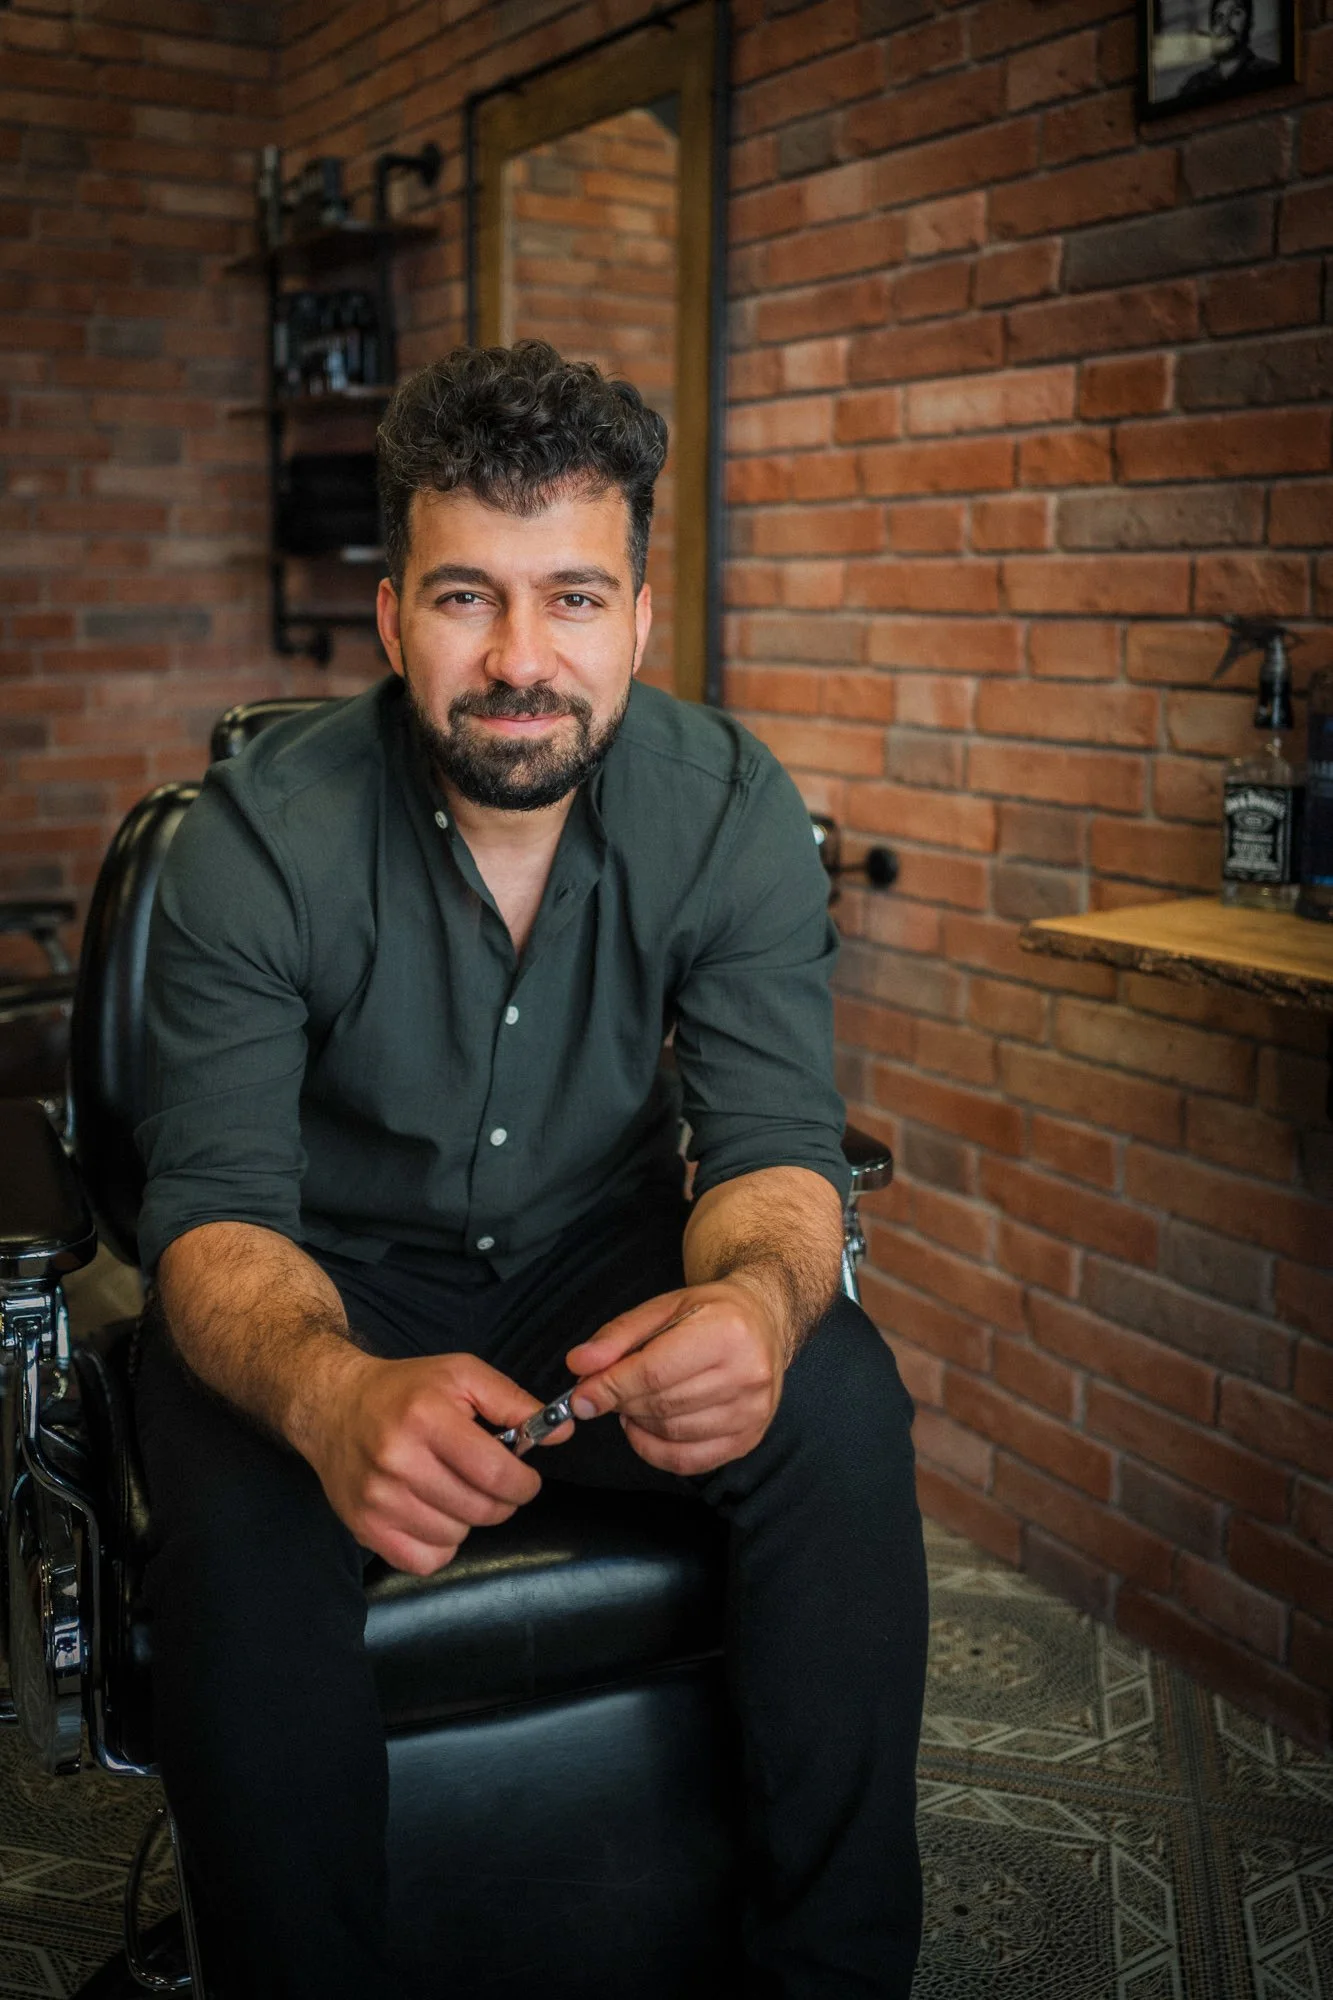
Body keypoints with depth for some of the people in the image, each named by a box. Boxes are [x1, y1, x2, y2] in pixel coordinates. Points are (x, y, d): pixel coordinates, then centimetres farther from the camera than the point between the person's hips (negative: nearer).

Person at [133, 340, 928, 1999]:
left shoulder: (731, 810, -11)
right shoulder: (261, 838, -18)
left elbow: (774, 1146, -15)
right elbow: (217, 1213, -23)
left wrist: (755, 1295, -42)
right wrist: (337, 1395, -47)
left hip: (596, 1260, 2)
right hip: (329, 1285, -1)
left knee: (842, 1403, -25)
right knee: (247, 1514, -32)